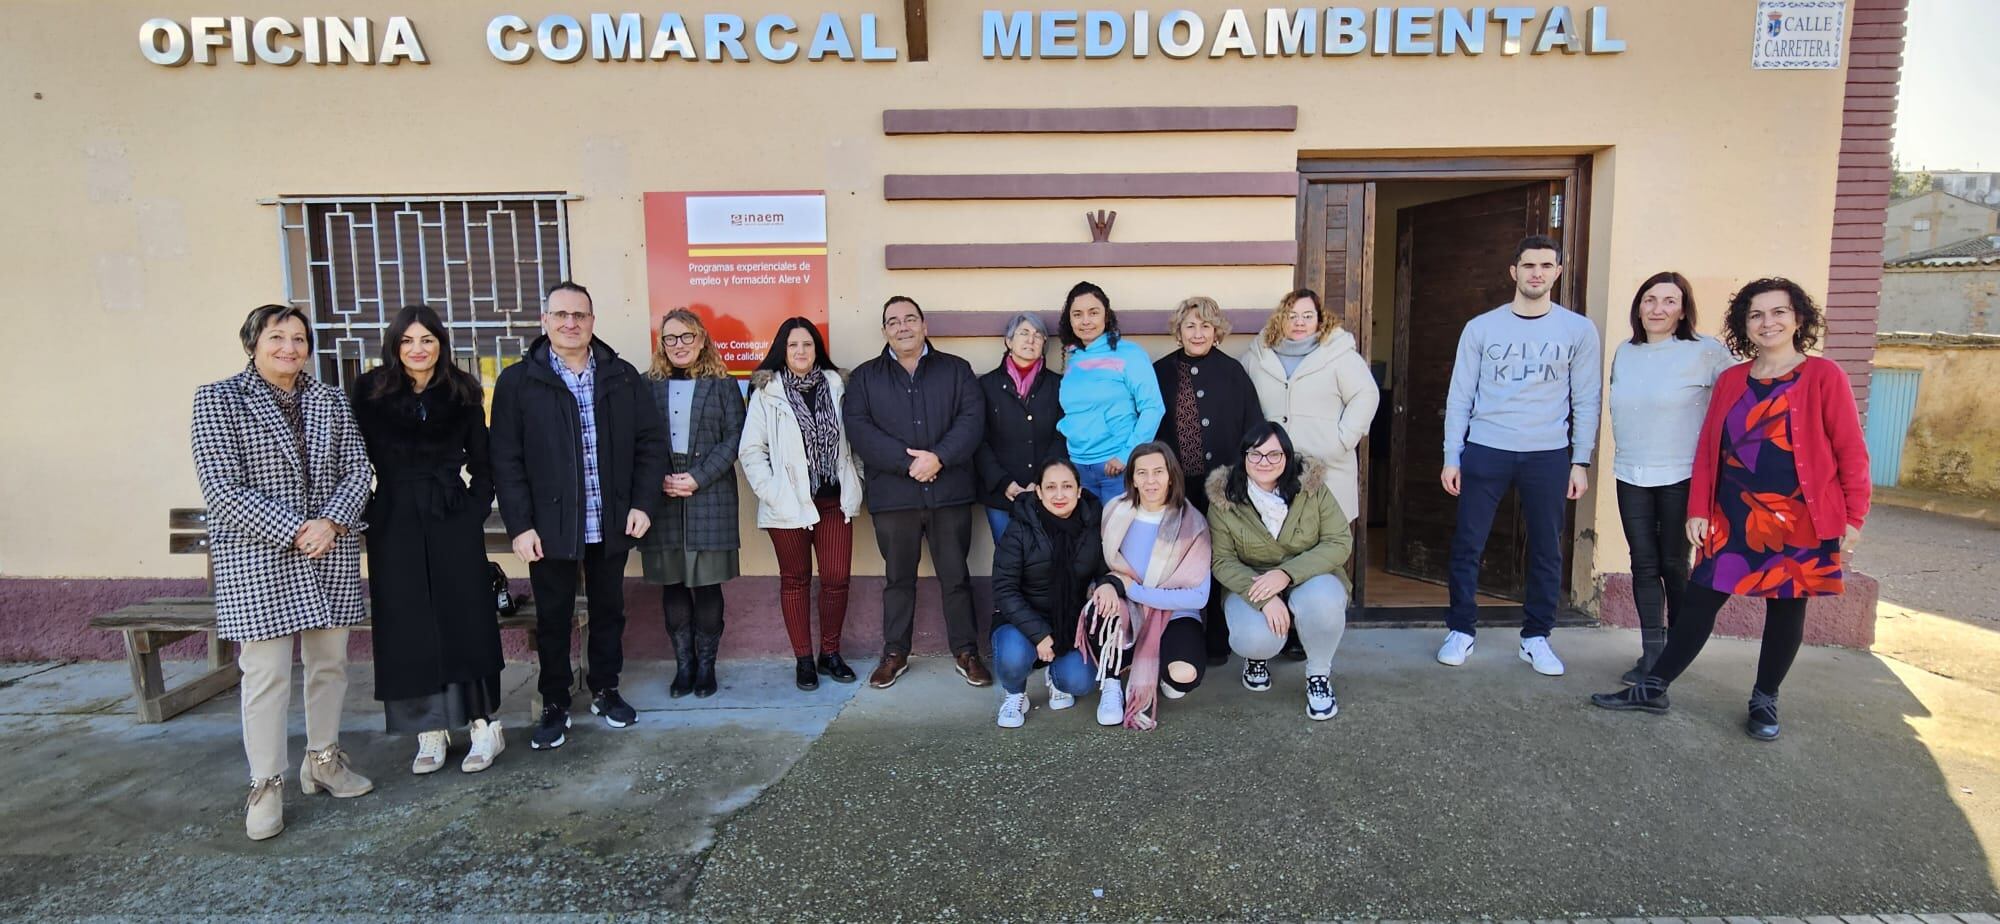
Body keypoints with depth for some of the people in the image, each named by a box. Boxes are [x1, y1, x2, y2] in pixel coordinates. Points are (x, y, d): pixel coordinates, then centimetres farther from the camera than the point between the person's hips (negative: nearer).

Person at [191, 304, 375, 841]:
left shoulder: (330, 401, 9)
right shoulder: (218, 399, -3)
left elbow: (358, 469, 5)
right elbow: (220, 486, -10)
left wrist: (331, 522, -13)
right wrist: (294, 530, -16)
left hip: (332, 554, 4)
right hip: (258, 558, -4)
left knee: (330, 661, 12)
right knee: (266, 672, -2)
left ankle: (323, 760, 28)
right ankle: (266, 785, 11)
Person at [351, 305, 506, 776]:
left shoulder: (463, 393, 4)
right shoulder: (370, 391, 2)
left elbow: (482, 463, 7)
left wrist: (476, 509, -2)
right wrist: (360, 514, -4)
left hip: (454, 521, 0)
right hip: (395, 525, 0)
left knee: (465, 620, 0)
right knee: (408, 627, 4)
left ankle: (484, 724, 8)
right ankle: (429, 732, 13)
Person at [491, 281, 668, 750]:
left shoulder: (623, 376, 4)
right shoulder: (517, 381, -2)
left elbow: (651, 443, 5)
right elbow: (506, 460, -5)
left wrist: (643, 503, -4)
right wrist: (520, 525, -11)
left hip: (611, 523, 2)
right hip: (549, 526, -2)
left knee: (609, 610, 15)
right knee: (553, 618, 10)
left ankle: (605, 690, 33)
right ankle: (555, 706, 24)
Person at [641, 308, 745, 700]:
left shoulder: (723, 385, 6)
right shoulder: (647, 385, 10)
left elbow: (734, 437, -1)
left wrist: (698, 478, -11)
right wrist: (659, 479, -10)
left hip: (710, 497, -1)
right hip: (662, 499, 2)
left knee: (707, 584, 1)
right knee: (672, 585, 5)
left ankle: (706, 665, 13)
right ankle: (684, 664, 16)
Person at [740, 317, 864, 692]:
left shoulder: (835, 384, 4)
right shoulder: (766, 391, -4)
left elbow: (851, 438, 10)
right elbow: (750, 450, -5)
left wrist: (854, 484, 3)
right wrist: (771, 492, -11)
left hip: (834, 500, 2)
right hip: (789, 503, -2)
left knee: (836, 579, 3)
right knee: (795, 579, 9)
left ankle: (830, 653, 20)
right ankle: (804, 660, 20)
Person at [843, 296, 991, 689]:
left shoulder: (955, 369, 8)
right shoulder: (864, 377, 7)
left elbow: (973, 419, -3)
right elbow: (859, 429, -6)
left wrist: (939, 458, -17)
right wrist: (908, 462, -17)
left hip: (949, 492, 0)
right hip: (892, 495, 0)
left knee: (956, 576, 7)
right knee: (898, 578, 11)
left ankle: (965, 651, 20)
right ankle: (895, 653, 24)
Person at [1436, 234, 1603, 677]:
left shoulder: (1579, 330, 3)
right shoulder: (1481, 328, 2)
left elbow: (1586, 402, 5)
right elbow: (1459, 396, 3)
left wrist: (1581, 461, 0)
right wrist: (1451, 457, -1)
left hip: (1549, 455, 1)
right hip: (1484, 450, 0)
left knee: (1546, 550, 7)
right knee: (1467, 544, 2)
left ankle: (1536, 638, 21)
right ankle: (1461, 631, 15)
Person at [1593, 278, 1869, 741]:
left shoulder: (1823, 377, -3)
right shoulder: (1730, 381, 7)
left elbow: (1851, 452, -3)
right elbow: (1707, 449, 8)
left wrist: (1853, 517, -5)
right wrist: (1698, 510, 3)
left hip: (1801, 519, -2)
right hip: (1734, 517, 3)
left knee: (1786, 608, 9)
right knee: (1699, 600, 4)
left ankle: (1765, 701, 26)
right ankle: (1654, 687, 13)